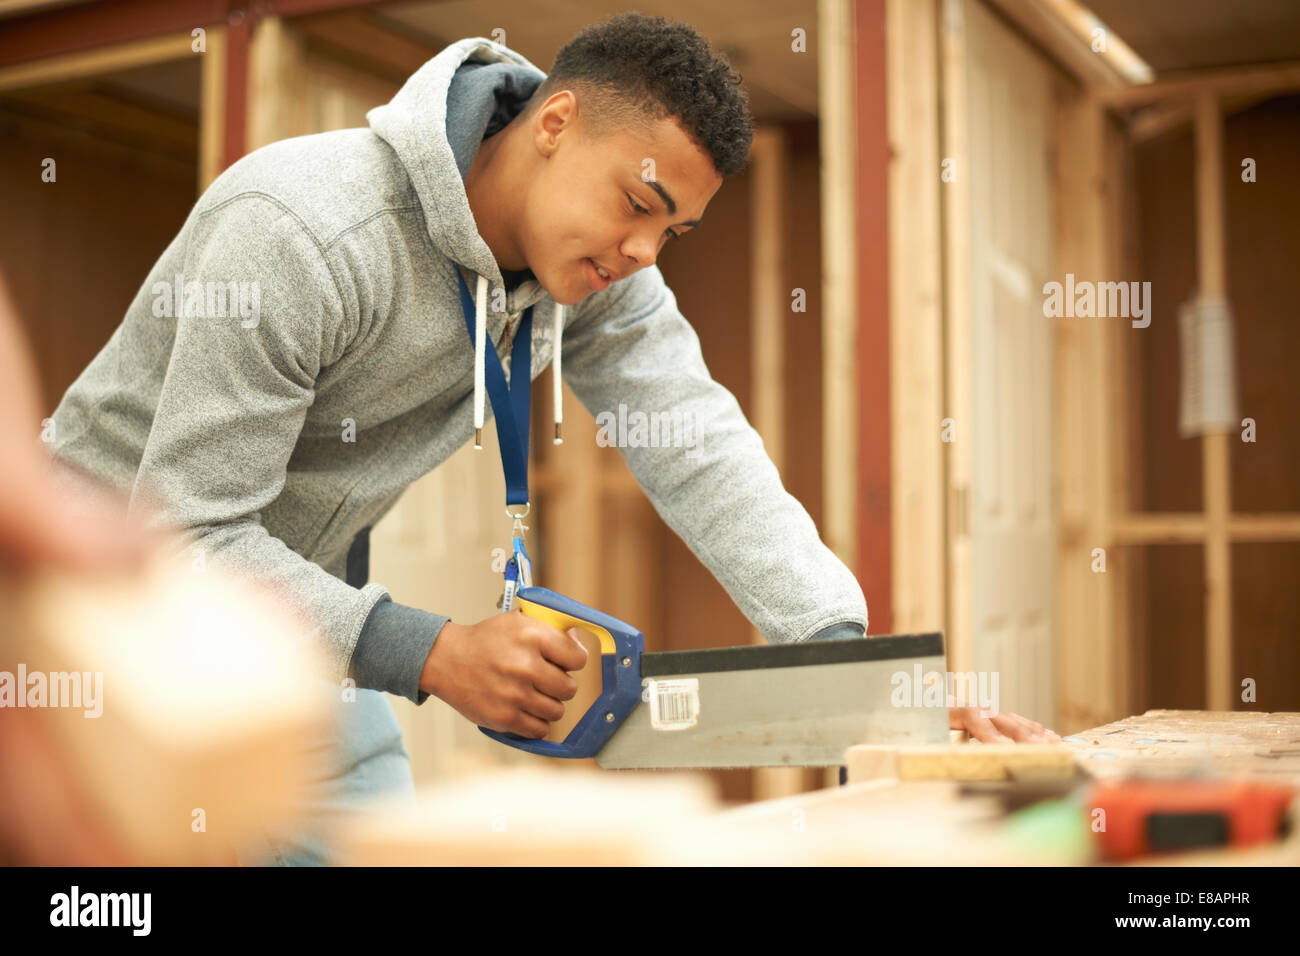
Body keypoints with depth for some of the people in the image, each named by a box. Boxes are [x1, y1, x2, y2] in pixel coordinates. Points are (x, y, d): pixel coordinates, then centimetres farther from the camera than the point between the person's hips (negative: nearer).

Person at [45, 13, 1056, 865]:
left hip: (301, 590, 6)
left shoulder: (599, 271, -12)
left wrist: (851, 661, -32)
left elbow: (701, 452, -20)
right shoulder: (306, 234, -33)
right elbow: (188, 533, -31)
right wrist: (429, 654, -39)